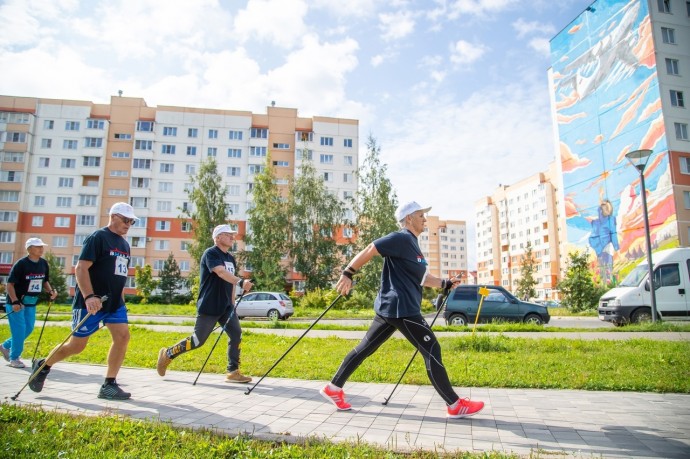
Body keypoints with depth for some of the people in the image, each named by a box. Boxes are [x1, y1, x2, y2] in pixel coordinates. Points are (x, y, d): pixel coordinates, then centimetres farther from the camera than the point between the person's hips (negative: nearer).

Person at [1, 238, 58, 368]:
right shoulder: (21, 264, -17)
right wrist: (15, 301, -25)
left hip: (31, 302, 7)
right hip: (16, 302, -7)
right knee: (19, 329, -6)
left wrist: (51, 291, -4)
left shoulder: (44, 264, 2)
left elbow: (45, 281, 15)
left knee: (28, 328, 10)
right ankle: (14, 358, 8)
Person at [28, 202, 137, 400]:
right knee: (77, 345, 3)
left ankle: (109, 385, 2)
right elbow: (80, 268, -19)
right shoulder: (97, 237, -12)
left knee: (122, 336, -7)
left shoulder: (124, 244, 13)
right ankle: (43, 366, 32)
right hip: (90, 303, -7)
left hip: (114, 302, 7)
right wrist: (89, 297, -28)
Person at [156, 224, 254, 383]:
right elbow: (221, 272, -32)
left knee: (236, 334, -3)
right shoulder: (210, 253, -13)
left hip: (225, 307, 7)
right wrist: (240, 282, -47)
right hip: (208, 307, -7)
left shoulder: (231, 258, 12)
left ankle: (233, 372, 5)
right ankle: (167, 354, 23)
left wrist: (232, 303, 16)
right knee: (198, 340, 1)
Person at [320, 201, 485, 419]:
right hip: (401, 308, -10)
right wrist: (348, 274, -16)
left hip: (391, 308, 10)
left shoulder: (412, 244, 18)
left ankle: (333, 388, 21)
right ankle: (455, 405, 8)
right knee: (432, 350, -3)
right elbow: (368, 250, -17)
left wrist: (446, 283, 15)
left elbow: (422, 277, 24)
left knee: (365, 348, 13)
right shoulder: (401, 238, -13)